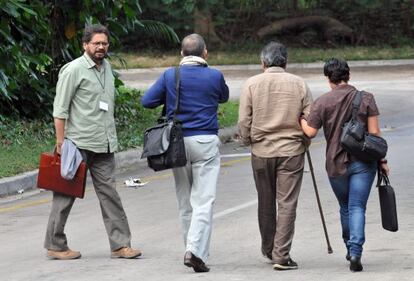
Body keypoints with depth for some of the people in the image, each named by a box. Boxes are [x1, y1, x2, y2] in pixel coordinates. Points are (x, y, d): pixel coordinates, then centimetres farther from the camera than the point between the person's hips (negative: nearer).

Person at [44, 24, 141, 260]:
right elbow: (60, 108, -10)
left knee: (109, 192, 3)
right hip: (79, 143, -7)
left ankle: (120, 244, 3)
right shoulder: (74, 70, -9)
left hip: (104, 144, 7)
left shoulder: (107, 67, 14)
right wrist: (61, 141, -14)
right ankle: (55, 245, 9)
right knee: (66, 193, 1)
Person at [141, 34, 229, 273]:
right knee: (204, 200, -6)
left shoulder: (170, 76, -1)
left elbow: (147, 101, -2)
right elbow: (224, 97, 15)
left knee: (185, 202, 13)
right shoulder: (214, 76, -4)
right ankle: (195, 250, -21)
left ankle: (194, 250, 19)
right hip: (206, 142, -3)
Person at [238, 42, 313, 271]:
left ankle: (269, 249, 30)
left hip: (261, 151, 1)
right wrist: (304, 140, 17)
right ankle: (281, 256, -5)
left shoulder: (252, 84, -2)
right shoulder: (299, 84, -2)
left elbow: (244, 121, -2)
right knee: (287, 203, 0)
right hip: (292, 151, -1)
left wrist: (247, 141, 15)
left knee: (266, 203, 16)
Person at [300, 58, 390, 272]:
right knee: (357, 207, -4)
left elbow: (310, 132, -5)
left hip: (336, 164, 1)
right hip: (363, 162, -1)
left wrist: (300, 118, 14)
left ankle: (350, 249, 30)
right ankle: (355, 251, -20)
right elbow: (374, 132, -4)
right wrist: (382, 160, 3)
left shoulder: (322, 102, -4)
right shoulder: (366, 99, -2)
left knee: (345, 208, 19)